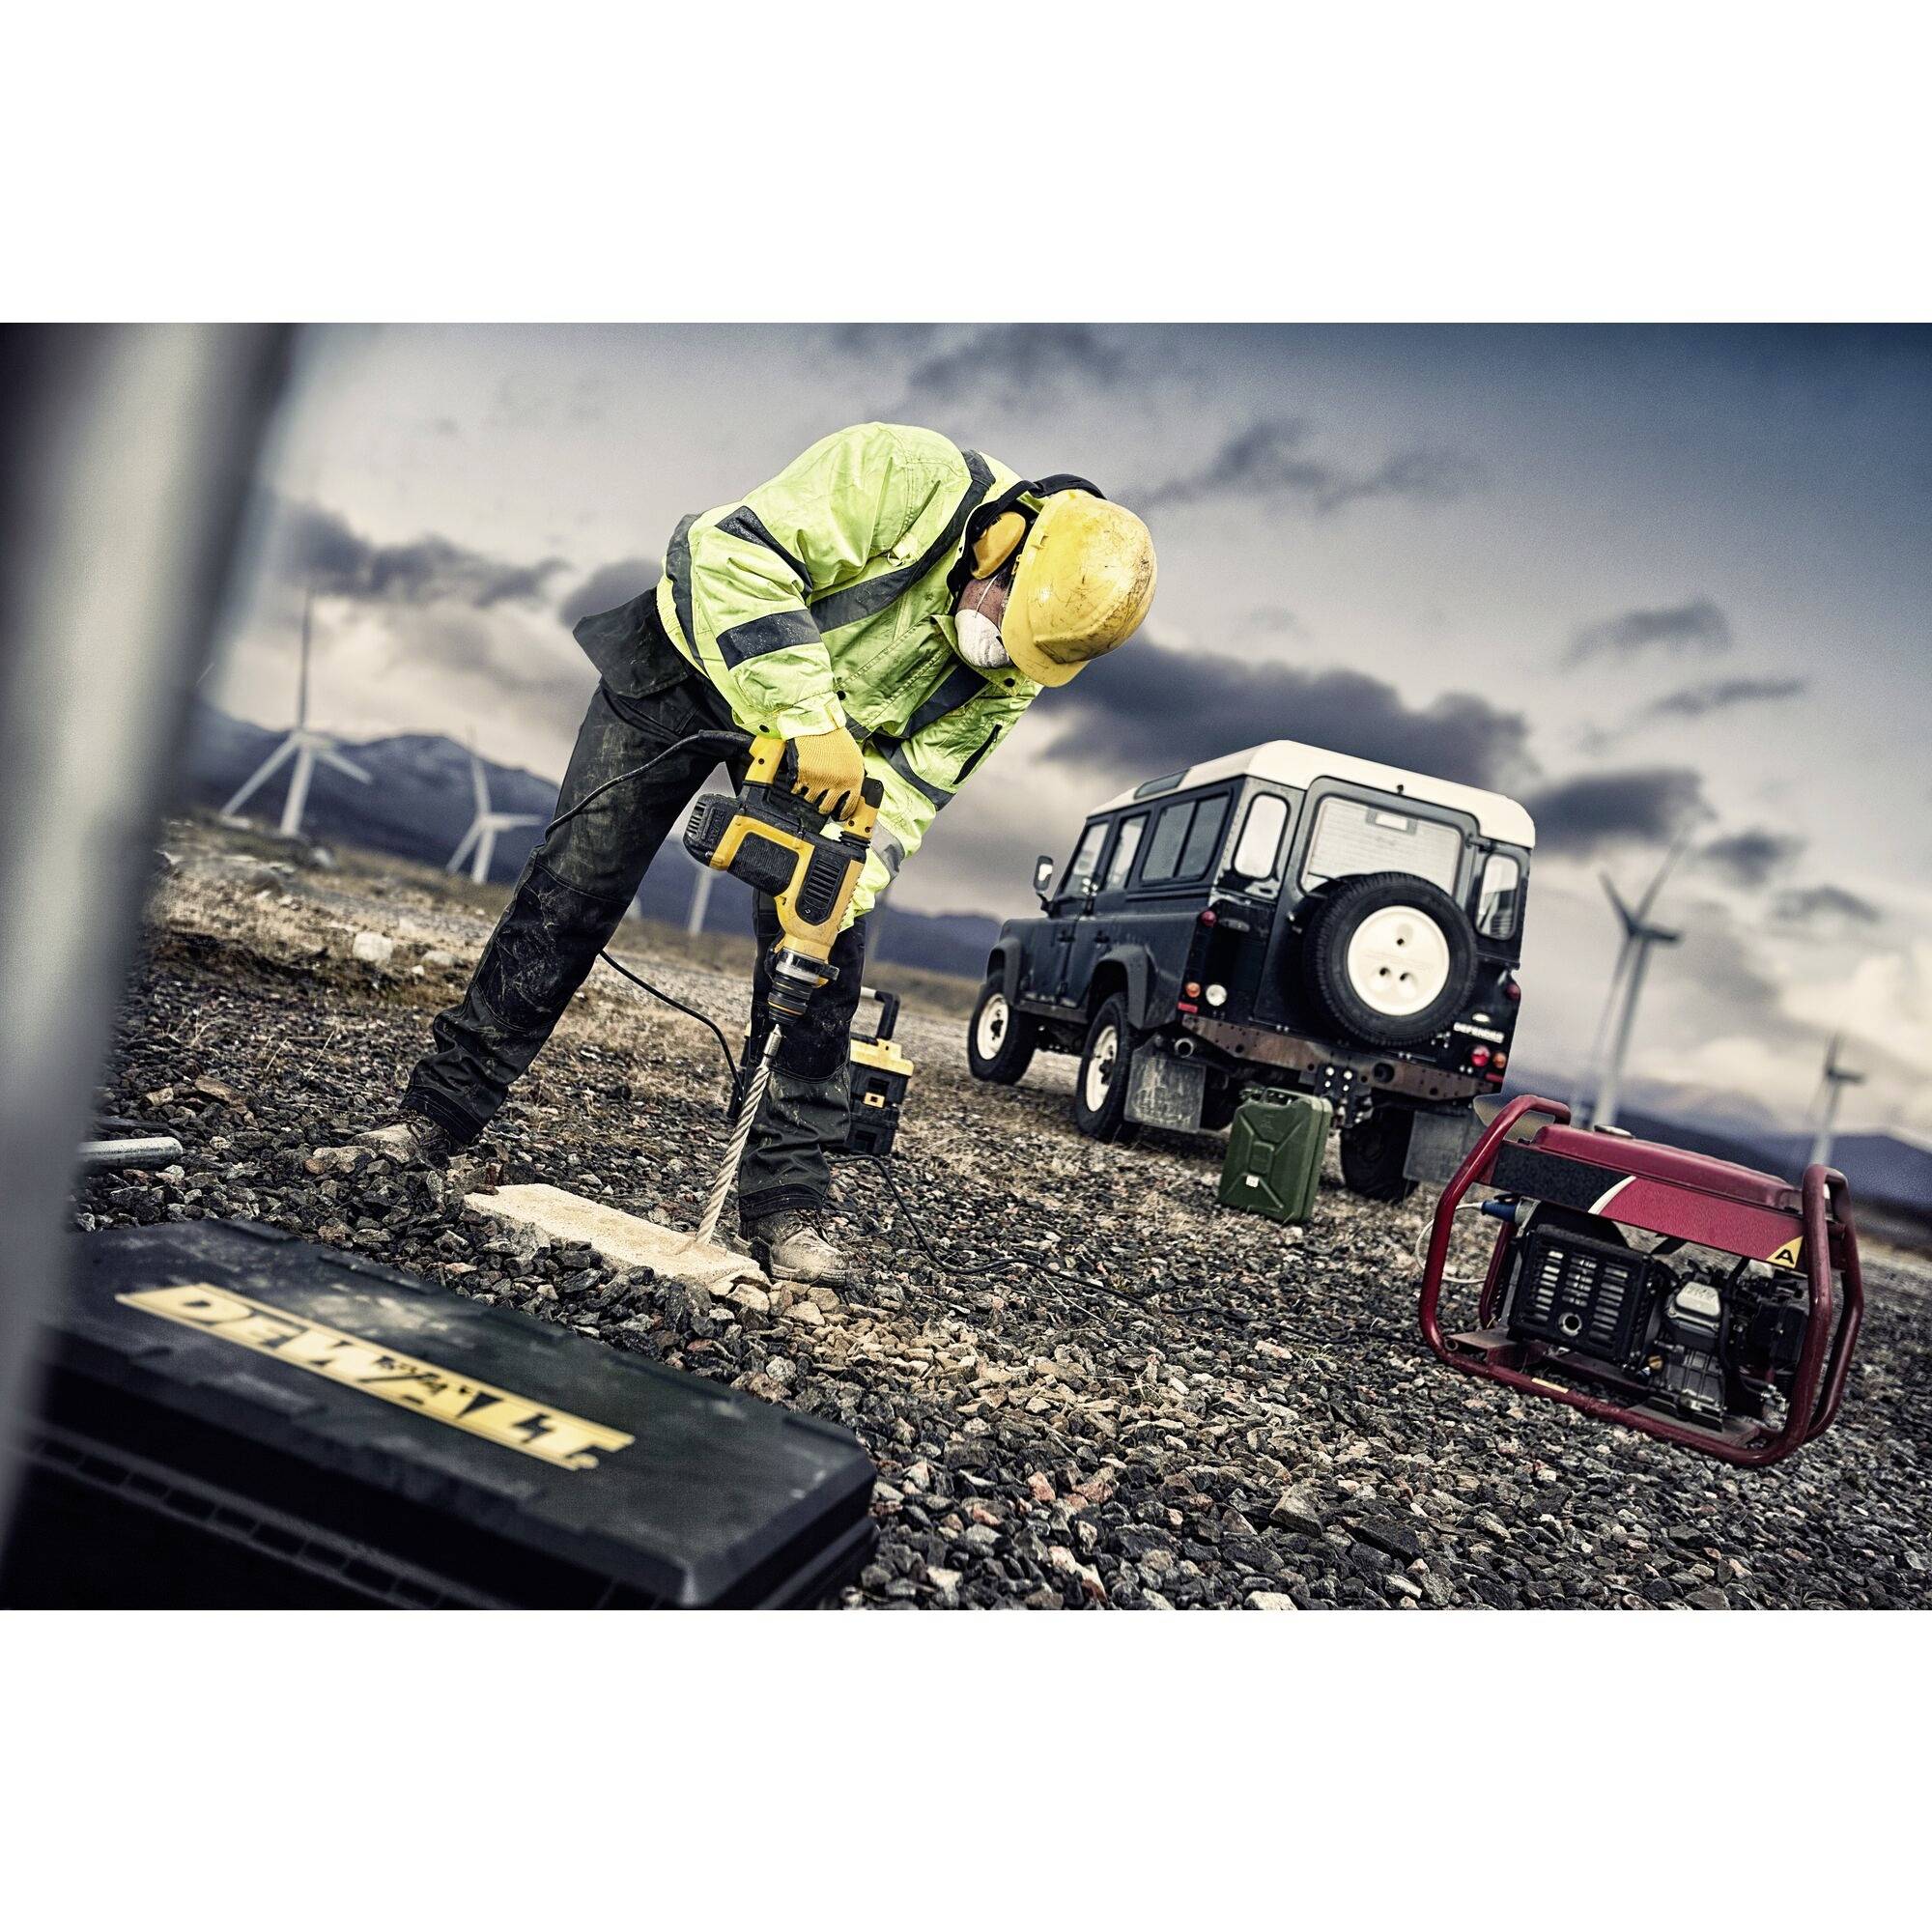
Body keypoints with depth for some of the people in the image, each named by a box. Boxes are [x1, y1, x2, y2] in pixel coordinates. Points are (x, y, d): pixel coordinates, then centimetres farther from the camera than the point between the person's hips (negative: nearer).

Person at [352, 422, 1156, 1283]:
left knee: (822, 954, -7)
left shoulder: (1014, 666, -15)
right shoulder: (905, 475, -32)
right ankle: (441, 1109, 12)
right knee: (571, 888, -1)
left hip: (834, 746, 4)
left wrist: (848, 881, -32)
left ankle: (785, 1207, 1)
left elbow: (914, 780, -15)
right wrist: (811, 719, -44)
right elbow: (737, 552, -37)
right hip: (697, 656, -3)